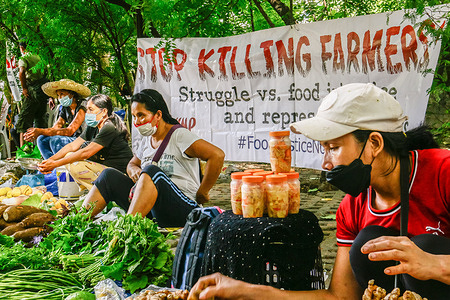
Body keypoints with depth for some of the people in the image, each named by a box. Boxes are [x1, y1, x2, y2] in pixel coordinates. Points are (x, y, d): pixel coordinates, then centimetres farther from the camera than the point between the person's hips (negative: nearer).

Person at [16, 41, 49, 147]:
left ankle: (22, 147, -10)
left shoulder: (23, 58, -2)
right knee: (40, 118, 16)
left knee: (24, 118, -3)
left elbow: (21, 72, -23)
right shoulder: (37, 56, 18)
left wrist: (24, 88, -14)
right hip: (44, 88, 6)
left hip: (33, 89, -6)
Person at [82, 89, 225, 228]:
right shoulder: (146, 140, 14)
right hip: (152, 213, 7)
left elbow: (217, 155, -19)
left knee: (151, 171, -32)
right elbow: (132, 164, 30)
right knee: (109, 175, -5)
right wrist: (134, 171, 3)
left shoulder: (179, 135, -8)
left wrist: (201, 194, -12)